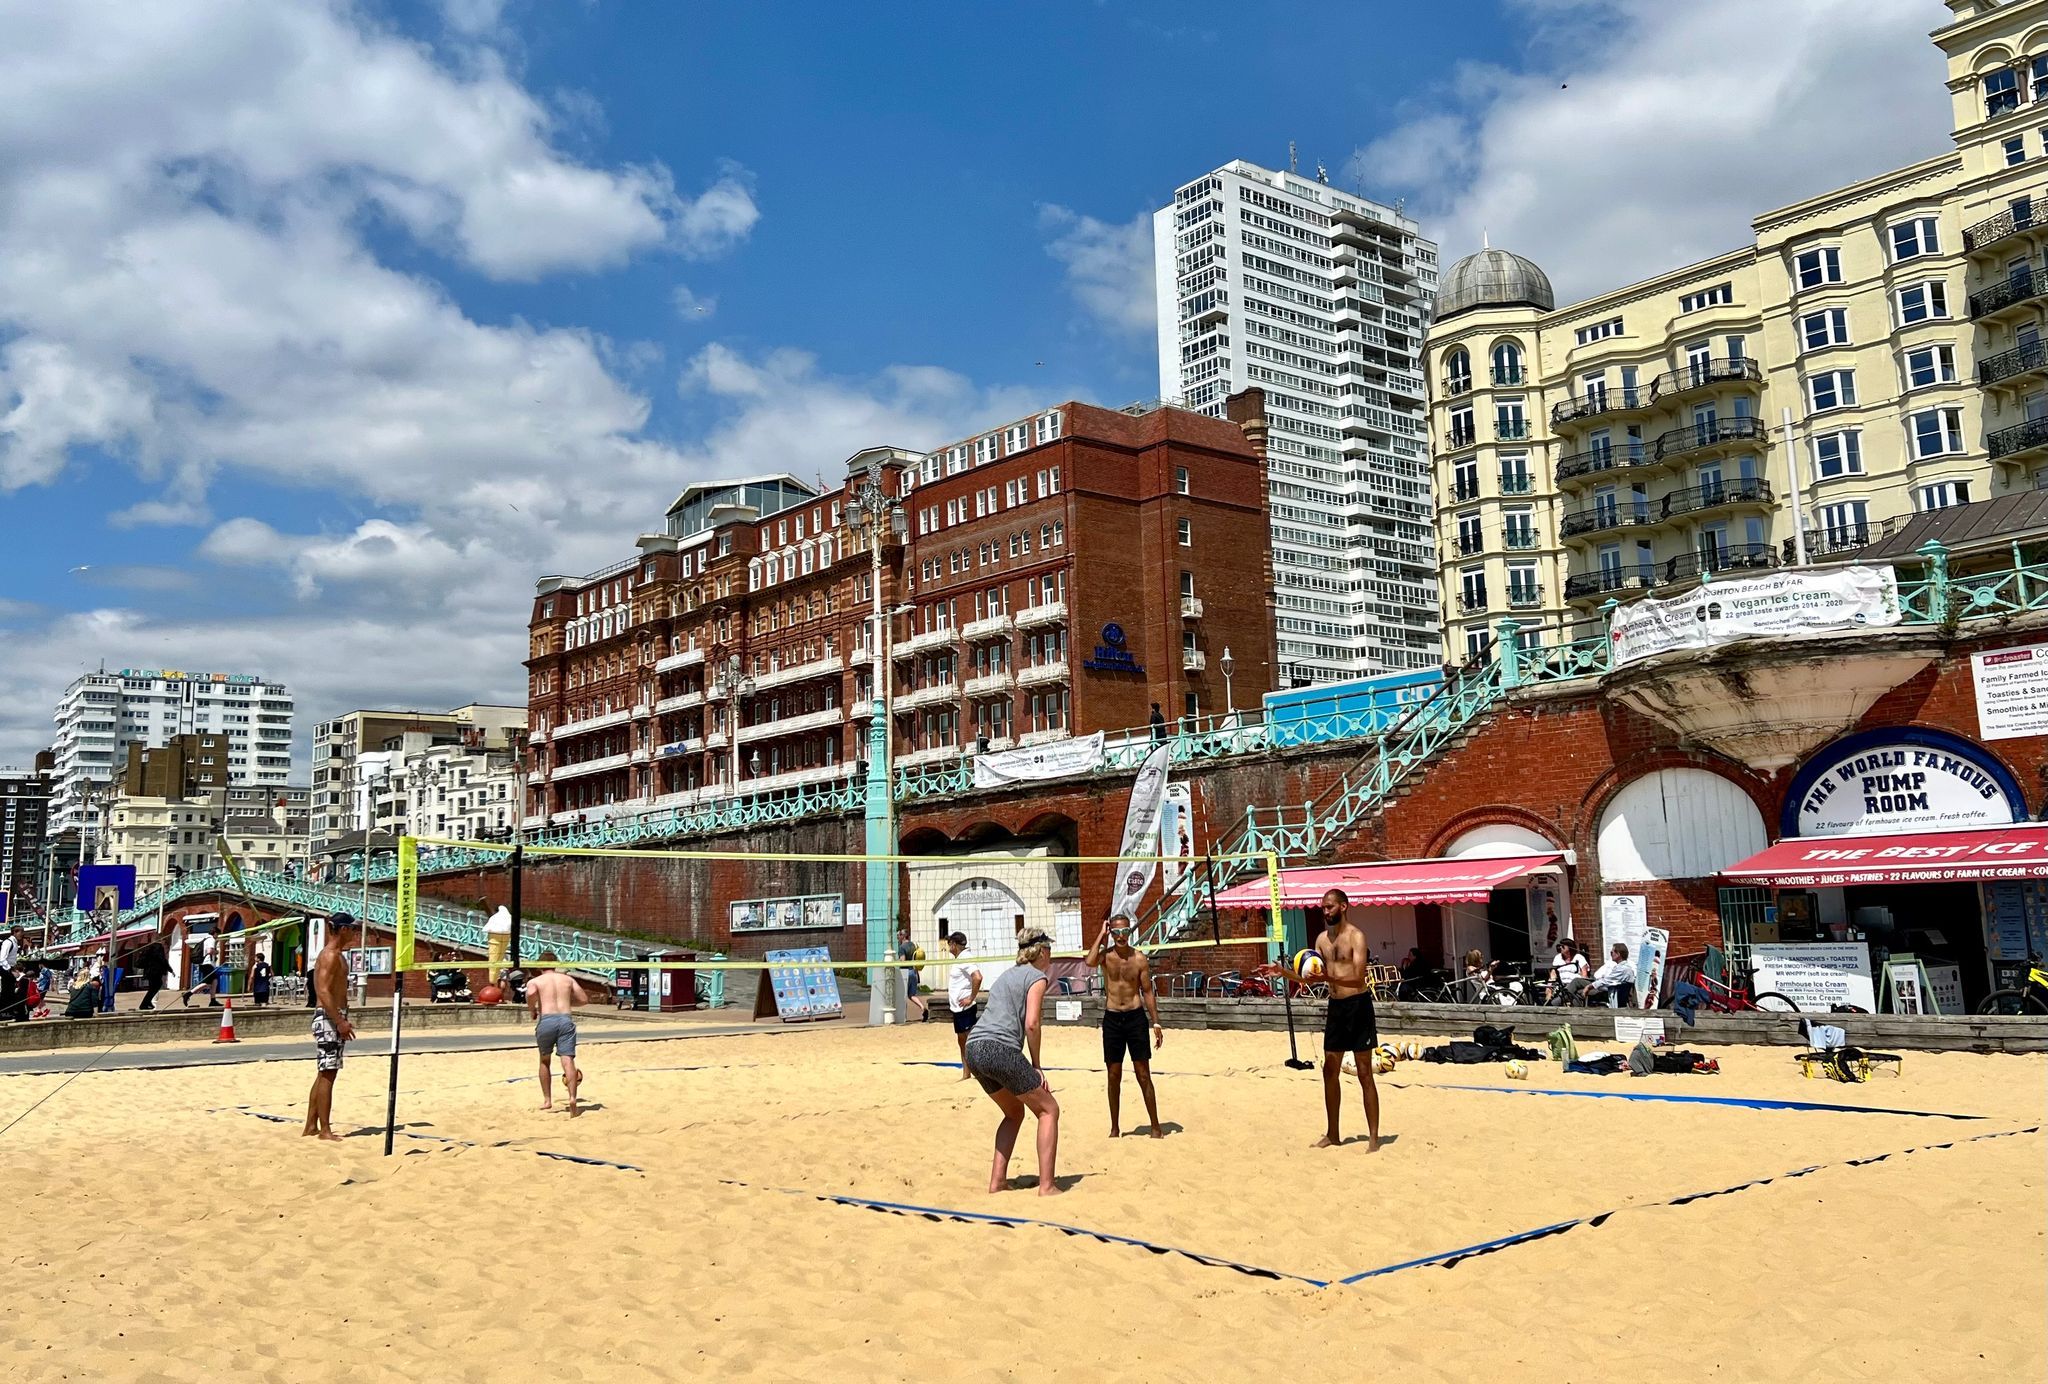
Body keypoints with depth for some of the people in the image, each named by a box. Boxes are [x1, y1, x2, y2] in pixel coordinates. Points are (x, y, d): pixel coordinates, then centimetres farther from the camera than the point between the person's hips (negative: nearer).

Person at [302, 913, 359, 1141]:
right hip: (329, 1018, -11)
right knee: (327, 1074, -8)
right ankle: (325, 1130, -6)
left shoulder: (338, 955, 18)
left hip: (334, 1017, 11)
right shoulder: (330, 955, -14)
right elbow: (324, 991, -22)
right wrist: (340, 1021, -25)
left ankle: (311, 1127, 18)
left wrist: (343, 1020, 21)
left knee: (323, 1074, 13)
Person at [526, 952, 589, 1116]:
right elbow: (584, 999, 17)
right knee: (568, 1060, -10)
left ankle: (547, 1100, 25)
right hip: (566, 1019, 1)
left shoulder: (535, 981, 11)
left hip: (546, 1020, -1)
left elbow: (531, 993, -13)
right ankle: (572, 1098, -29)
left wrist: (532, 1010, 4)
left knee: (544, 1060, 21)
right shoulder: (568, 979, 20)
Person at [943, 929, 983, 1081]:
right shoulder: (959, 960, 15)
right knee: (961, 1041, 14)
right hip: (957, 1008, 10)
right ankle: (965, 1073, 21)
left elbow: (977, 977, -29)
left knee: (969, 1041, -8)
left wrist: (971, 998, -23)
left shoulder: (965, 959, -16)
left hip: (965, 1008, -10)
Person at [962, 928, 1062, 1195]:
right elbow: (1031, 1024, -9)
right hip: (1000, 1049, -8)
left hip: (974, 1049, 8)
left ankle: (997, 1181, 18)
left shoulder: (1007, 974, 25)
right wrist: (1036, 1066, -1)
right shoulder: (1037, 977, 1)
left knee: (1014, 1112, 25)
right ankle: (1046, 1186, -2)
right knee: (1048, 1110, 5)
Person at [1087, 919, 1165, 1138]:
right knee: (1114, 1076, 8)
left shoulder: (1139, 959, -1)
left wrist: (1156, 1023, -1)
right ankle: (1114, 1128, 18)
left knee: (1143, 1075, 2)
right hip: (1112, 1019, 1)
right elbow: (1090, 962, -26)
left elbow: (1148, 991, 3)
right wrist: (1101, 935, -14)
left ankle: (1156, 1127, 9)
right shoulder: (1106, 955, -2)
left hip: (1135, 1016, -1)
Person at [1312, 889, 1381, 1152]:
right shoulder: (1322, 939, 9)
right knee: (1330, 1071, 10)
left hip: (1357, 1006, -7)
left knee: (1364, 1073, -2)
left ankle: (1373, 1136, 4)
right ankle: (1333, 1134, 21)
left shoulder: (1356, 937, -12)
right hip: (1335, 1006, 7)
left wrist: (1328, 977, -35)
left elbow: (1358, 978, -22)